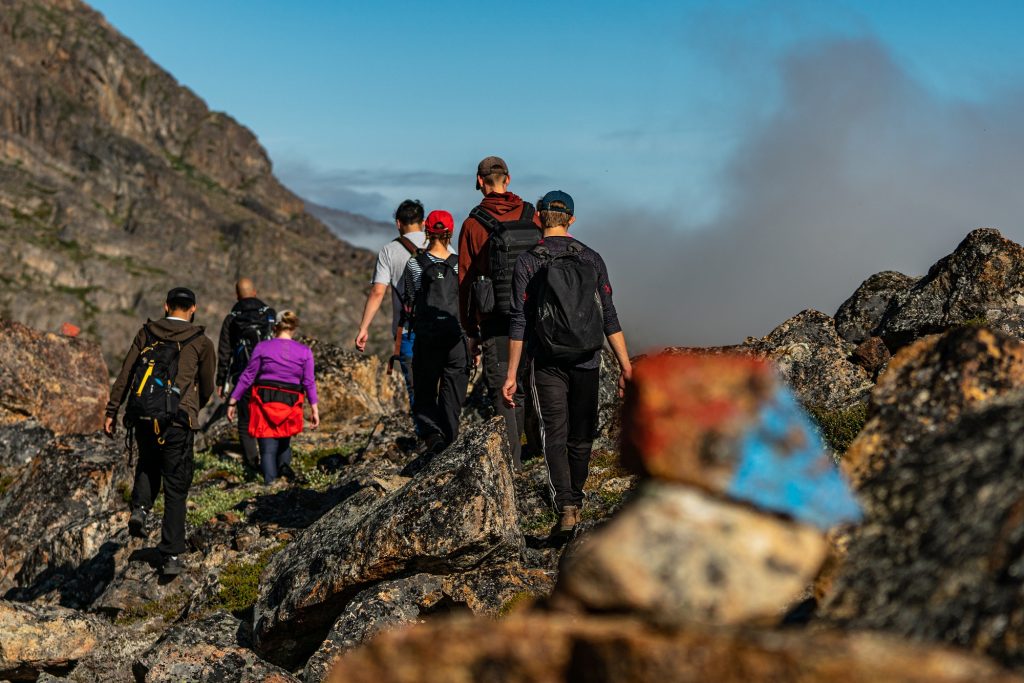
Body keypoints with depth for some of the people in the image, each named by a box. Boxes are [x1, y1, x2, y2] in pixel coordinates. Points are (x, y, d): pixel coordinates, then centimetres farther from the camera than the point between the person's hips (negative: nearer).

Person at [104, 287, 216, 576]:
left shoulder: (147, 333, 9)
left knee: (148, 465, 32)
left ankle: (140, 508, 7)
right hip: (177, 422, -2)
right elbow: (207, 389, 11)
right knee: (176, 491, 6)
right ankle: (171, 557, 3)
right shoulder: (201, 342, 4)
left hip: (142, 418, 3)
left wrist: (111, 412, 5)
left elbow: (124, 375, 3)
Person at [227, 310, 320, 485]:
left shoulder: (262, 348, -1)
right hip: (291, 403, 1)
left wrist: (233, 401, 7)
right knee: (284, 442, 24)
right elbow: (309, 382, 0)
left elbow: (247, 377, 1)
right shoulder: (304, 351, 2)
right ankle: (284, 464, -2)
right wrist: (314, 409, 4)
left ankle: (270, 483, -10)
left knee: (268, 449, 2)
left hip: (264, 401, -1)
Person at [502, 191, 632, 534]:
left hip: (548, 364, -2)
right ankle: (576, 500, 29)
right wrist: (626, 366, 0)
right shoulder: (592, 259, 2)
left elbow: (519, 324, -8)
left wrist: (511, 374, -4)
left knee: (555, 437, 1)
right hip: (588, 363, 2)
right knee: (581, 436, 16)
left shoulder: (527, 262, -5)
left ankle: (565, 505, -14)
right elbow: (609, 318, -1)